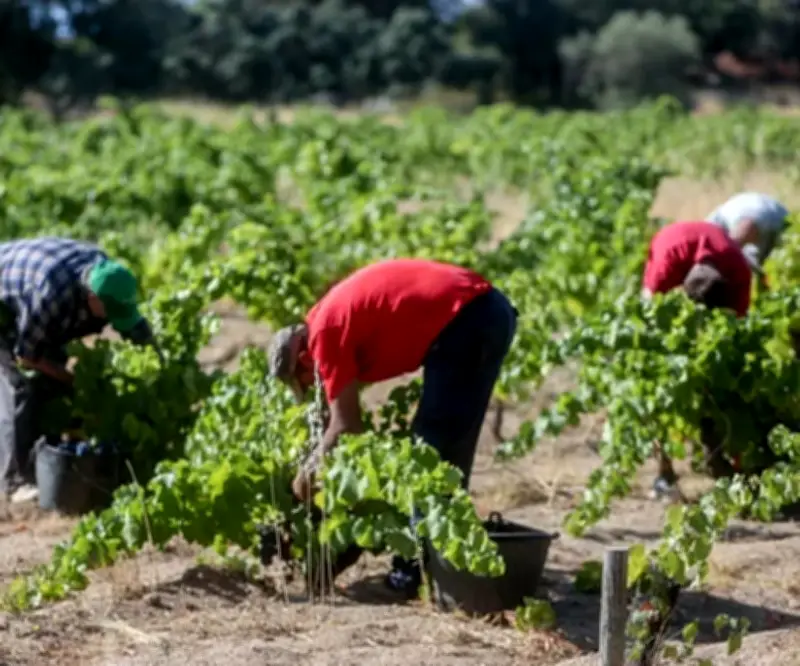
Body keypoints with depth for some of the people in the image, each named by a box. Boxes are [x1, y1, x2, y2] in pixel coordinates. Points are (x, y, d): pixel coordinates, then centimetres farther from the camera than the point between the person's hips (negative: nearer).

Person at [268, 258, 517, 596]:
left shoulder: (324, 332, -3)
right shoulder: (338, 311, 24)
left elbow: (346, 426, -1)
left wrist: (311, 470, 13)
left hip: (463, 321, -10)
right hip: (492, 310, 10)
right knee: (451, 446, 19)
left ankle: (422, 565, 2)